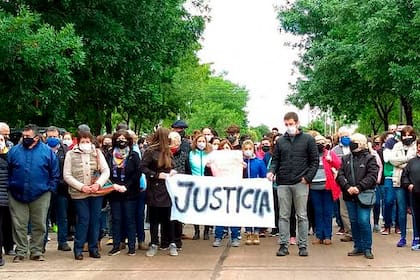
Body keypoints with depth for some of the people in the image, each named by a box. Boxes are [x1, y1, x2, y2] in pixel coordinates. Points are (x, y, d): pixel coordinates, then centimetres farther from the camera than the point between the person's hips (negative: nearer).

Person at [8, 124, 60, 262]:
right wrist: (10, 186, 3)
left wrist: (50, 189, -1)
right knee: (19, 225, 4)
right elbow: (7, 171, 10)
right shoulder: (14, 151, 4)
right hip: (17, 195, 1)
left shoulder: (47, 151, -1)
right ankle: (20, 252, 14)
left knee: (39, 225, 5)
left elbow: (55, 173, 4)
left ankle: (36, 251, 16)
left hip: (40, 195, -1)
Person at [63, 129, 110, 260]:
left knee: (95, 220, 7)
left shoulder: (97, 153, 7)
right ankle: (78, 248, 11)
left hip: (97, 193, 3)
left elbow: (106, 171, 4)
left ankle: (93, 248, 18)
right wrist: (81, 186, -13)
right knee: (83, 220, -2)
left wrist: (98, 184, -13)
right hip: (79, 194, -2)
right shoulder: (71, 154, 1)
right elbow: (67, 175, -3)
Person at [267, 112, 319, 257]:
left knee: (302, 215, 3)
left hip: (300, 183, -2)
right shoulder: (280, 141, 10)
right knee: (284, 216, 5)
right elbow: (275, 160, 14)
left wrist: (308, 177, -8)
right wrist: (271, 171, -6)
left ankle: (303, 245, 10)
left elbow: (315, 160, 2)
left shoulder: (308, 139, 3)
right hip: (283, 183, 2)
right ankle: (283, 245, 10)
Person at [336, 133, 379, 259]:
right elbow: (340, 175, 4)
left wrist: (359, 187, -19)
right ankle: (358, 247, 19)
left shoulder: (369, 159, 0)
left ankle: (367, 248, 3)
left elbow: (372, 176, -10)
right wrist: (347, 187, -13)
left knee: (364, 221, -8)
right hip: (349, 196, 5)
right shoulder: (345, 159, 13)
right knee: (353, 221, 9)